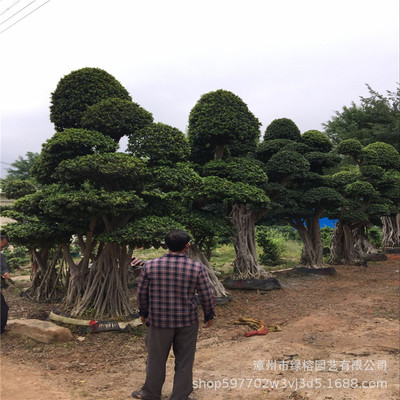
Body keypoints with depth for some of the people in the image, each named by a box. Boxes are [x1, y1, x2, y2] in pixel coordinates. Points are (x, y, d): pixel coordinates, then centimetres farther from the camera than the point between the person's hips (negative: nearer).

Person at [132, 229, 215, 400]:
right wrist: (209, 316, 11)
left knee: (156, 359, 17)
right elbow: (207, 296, -5)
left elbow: (141, 293, 1)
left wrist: (144, 313, 17)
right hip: (187, 322, -1)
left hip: (159, 320, 1)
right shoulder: (197, 268, -11)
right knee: (184, 361, 13)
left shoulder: (150, 266, -9)